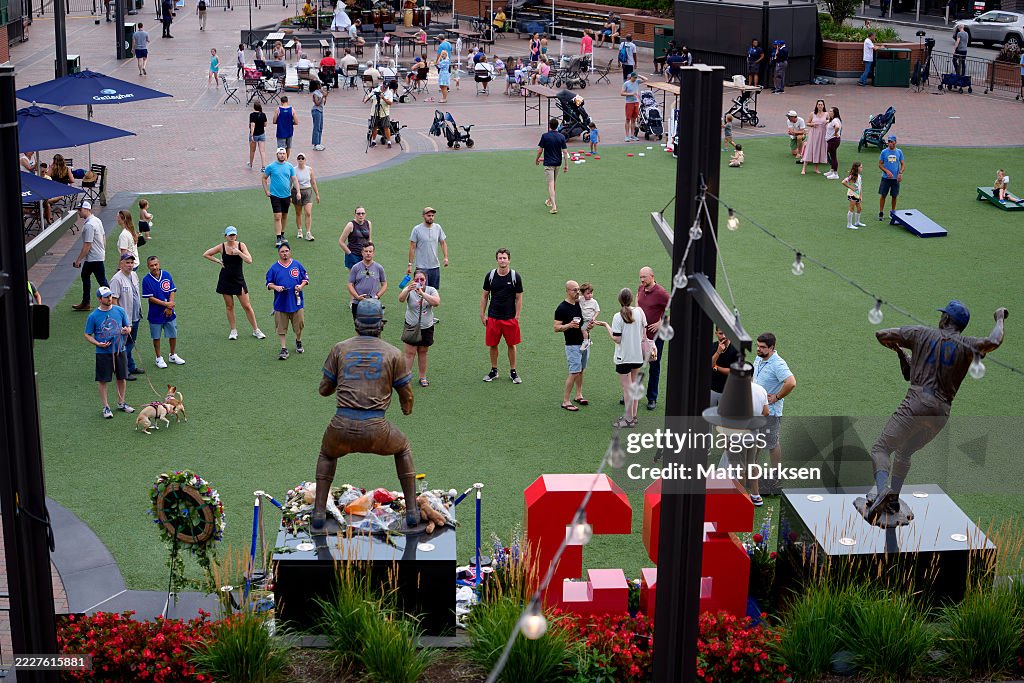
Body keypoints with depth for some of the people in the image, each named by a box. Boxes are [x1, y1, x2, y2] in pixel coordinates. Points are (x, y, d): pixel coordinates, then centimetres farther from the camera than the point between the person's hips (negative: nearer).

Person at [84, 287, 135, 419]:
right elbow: (87, 335, -1)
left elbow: (128, 327, 10)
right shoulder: (93, 316, -7)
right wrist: (98, 344, -17)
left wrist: (126, 330, -14)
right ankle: (106, 407, 14)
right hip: (103, 353, -3)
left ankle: (121, 403, 29)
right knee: (103, 380, 3)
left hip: (119, 350, 3)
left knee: (121, 378, 12)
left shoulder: (120, 311, 0)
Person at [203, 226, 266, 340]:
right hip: (226, 279, 1)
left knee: (247, 306, 0)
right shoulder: (222, 247, -5)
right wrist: (218, 261, -2)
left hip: (238, 279, -1)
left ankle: (256, 330, 9)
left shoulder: (241, 245, -7)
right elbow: (205, 254, 4)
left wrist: (238, 252, -25)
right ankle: (233, 331, 19)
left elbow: (249, 260, -16)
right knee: (229, 306, 7)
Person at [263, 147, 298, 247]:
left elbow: (294, 179, 6)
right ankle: (278, 239, -8)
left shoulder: (290, 167, 4)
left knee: (284, 216, 14)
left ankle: (282, 234, 29)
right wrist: (266, 191, -2)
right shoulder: (271, 166, -4)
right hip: (275, 195, -3)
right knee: (277, 217, -9)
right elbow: (264, 178, 6)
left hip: (286, 195, 3)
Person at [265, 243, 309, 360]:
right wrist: (276, 287, -14)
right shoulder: (274, 268, 1)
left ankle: (298, 342, 38)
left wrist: (301, 286, -10)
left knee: (299, 324, 11)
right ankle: (284, 349, 9)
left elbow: (305, 279, 10)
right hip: (281, 303, -1)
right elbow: (269, 283, 6)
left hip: (296, 302, 1)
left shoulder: (297, 265, 3)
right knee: (281, 327, 1)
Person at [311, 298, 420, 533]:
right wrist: (407, 407, 39)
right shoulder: (393, 353, 6)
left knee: (328, 454, 36)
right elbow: (407, 395, 14)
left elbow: (324, 389, 16)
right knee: (402, 449, 32)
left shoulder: (340, 349, 9)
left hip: (342, 427, 1)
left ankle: (319, 513, 25)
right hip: (376, 429, -1)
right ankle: (412, 511, 27)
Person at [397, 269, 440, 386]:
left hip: (426, 327, 2)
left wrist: (422, 293, -32)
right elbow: (401, 299, -27)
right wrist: (408, 290, -47)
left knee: (423, 353, 12)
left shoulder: (431, 290, -4)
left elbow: (436, 302, -22)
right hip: (411, 327, -2)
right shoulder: (409, 290, -8)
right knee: (410, 353, -4)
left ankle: (423, 377, 23)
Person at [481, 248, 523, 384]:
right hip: (493, 317, 1)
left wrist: (517, 317, -5)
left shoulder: (515, 277, -5)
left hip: (510, 318, -1)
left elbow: (519, 298, 0)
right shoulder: (490, 276, 0)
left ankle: (513, 372, 20)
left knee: (511, 345, 6)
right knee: (492, 345, 8)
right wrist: (482, 314, 4)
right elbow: (484, 296, 8)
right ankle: (494, 371, 23)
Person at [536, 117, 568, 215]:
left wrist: (537, 159, 12)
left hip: (548, 163, -4)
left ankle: (554, 206, -20)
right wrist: (566, 165, 1)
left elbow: (540, 150, -6)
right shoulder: (561, 137, -3)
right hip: (558, 162, 4)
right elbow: (565, 152, -4)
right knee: (554, 183, 21)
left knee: (551, 184, -8)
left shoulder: (545, 136, -11)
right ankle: (549, 200, 39)